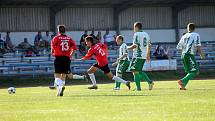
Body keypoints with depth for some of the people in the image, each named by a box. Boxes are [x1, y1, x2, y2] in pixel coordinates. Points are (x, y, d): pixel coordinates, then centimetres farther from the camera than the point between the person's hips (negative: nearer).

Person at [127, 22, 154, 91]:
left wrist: (129, 48, 0)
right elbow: (149, 45, 19)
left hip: (138, 55, -8)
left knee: (136, 71, -4)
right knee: (139, 71, 17)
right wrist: (148, 55, 26)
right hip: (144, 56, 8)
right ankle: (149, 81, 3)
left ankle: (138, 87, -8)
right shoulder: (146, 34, 15)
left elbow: (135, 45, -18)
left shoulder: (137, 34, -10)